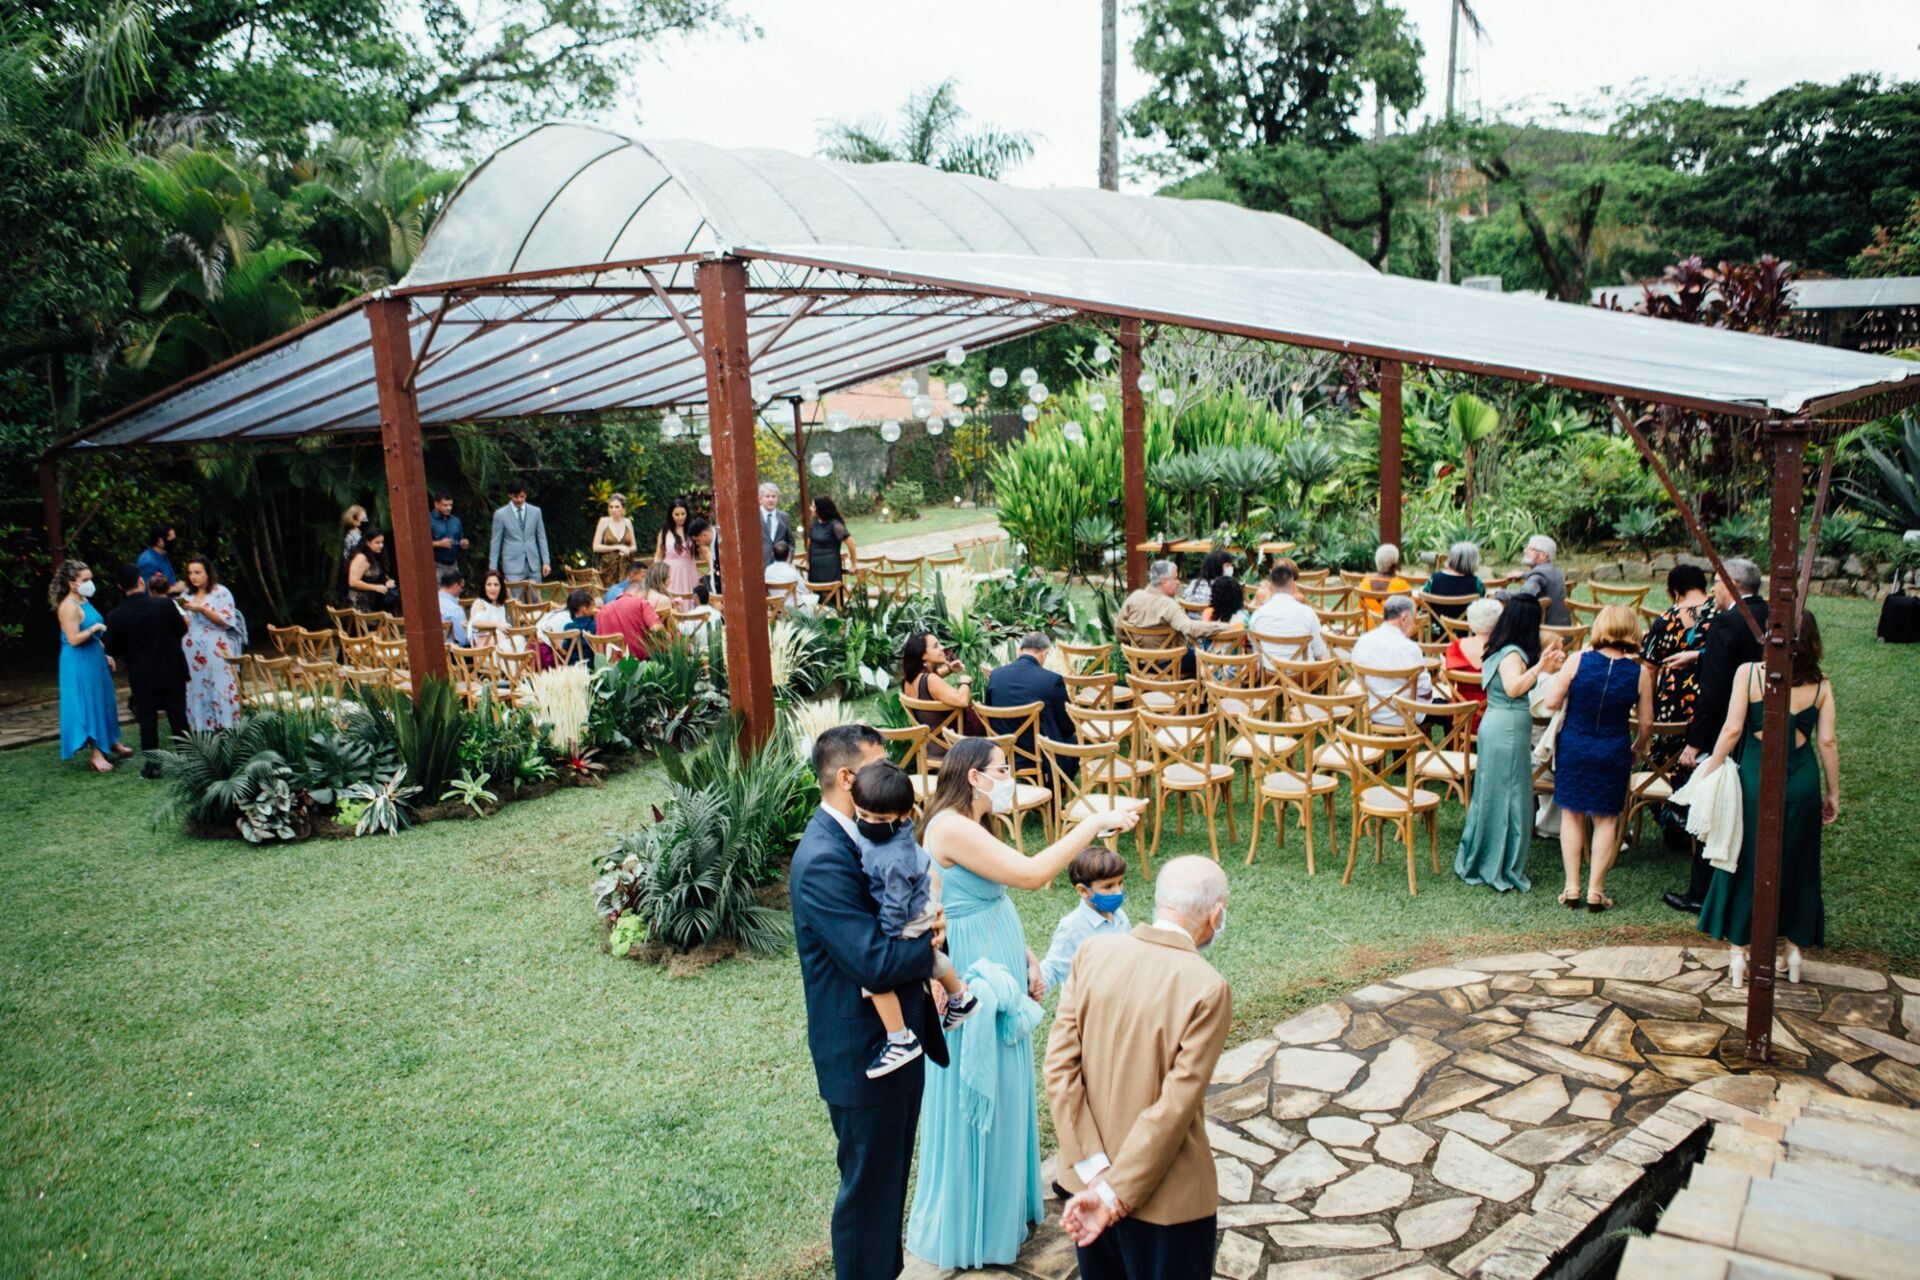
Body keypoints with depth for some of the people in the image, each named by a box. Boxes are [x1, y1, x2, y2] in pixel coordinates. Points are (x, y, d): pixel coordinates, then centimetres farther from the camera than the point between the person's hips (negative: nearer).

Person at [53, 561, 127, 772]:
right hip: (79, 663, -9)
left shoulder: (84, 601, 10)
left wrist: (105, 654, 18)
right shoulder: (69, 607, -19)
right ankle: (97, 754, 4)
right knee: (88, 705, -3)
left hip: (94, 659, 9)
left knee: (103, 701, 16)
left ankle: (111, 743, 29)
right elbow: (73, 639, -24)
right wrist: (94, 629, -26)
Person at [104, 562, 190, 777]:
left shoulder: (116, 617, -10)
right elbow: (182, 630, 1)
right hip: (172, 672, 0)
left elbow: (113, 652, -4)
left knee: (147, 721, 8)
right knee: (178, 717, 9)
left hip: (142, 677, 0)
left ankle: (152, 765, 11)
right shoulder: (166, 604, -12)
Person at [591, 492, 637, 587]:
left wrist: (627, 550, -6)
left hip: (625, 567, 2)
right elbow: (596, 547, -5)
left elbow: (634, 546, 16)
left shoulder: (627, 522, 8)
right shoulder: (604, 521, 0)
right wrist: (617, 547, -9)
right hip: (608, 566, -2)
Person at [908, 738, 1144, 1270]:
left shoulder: (971, 826, 9)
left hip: (997, 972, 10)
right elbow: (1031, 872, -30)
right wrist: (1093, 824, -25)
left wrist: (1025, 958, 7)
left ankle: (1006, 1194, 38)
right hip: (971, 978, -10)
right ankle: (972, 1223, 22)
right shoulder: (951, 828, -24)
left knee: (1002, 1084, 20)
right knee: (976, 1093, 5)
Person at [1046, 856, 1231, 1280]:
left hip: (1088, 1179, 5)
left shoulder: (1093, 952, -8)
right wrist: (1116, 1194, -15)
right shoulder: (1208, 989, -21)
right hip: (1164, 1197, -4)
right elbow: (1174, 1108, -21)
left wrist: (1095, 1173, -10)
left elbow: (1059, 1065, -10)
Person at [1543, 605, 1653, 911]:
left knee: (1572, 814, 13)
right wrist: (1639, 746, 21)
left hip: (1573, 747, 0)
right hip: (1613, 752, 0)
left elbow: (1551, 702, -10)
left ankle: (1572, 887, 15)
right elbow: (1646, 721, 1)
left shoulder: (1578, 660, -12)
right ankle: (1595, 891, 13)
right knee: (1605, 820, 12)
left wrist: (1557, 675, 7)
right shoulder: (1640, 672, -8)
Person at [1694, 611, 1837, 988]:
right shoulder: (1821, 685, 0)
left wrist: (1710, 769, 1)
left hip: (1756, 777, -2)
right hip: (1803, 782, 2)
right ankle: (1794, 951, 25)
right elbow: (1828, 741, 0)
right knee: (1797, 865, 16)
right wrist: (1833, 793, 9)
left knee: (1747, 862, 9)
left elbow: (1732, 729, -10)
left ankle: (1739, 956, 12)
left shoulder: (1748, 672, -7)